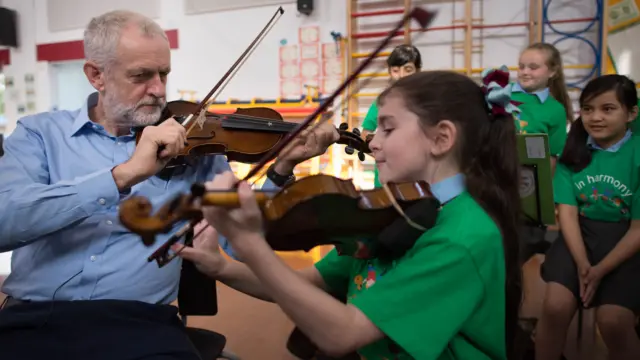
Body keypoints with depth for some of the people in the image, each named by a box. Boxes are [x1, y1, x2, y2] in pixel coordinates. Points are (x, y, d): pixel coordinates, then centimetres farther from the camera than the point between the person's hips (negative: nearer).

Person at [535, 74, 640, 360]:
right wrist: (582, 264, -17)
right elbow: (567, 212, -4)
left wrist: (600, 270, -17)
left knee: (613, 321, -22)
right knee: (555, 307, -19)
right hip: (580, 234, 2)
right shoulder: (574, 150, 2)